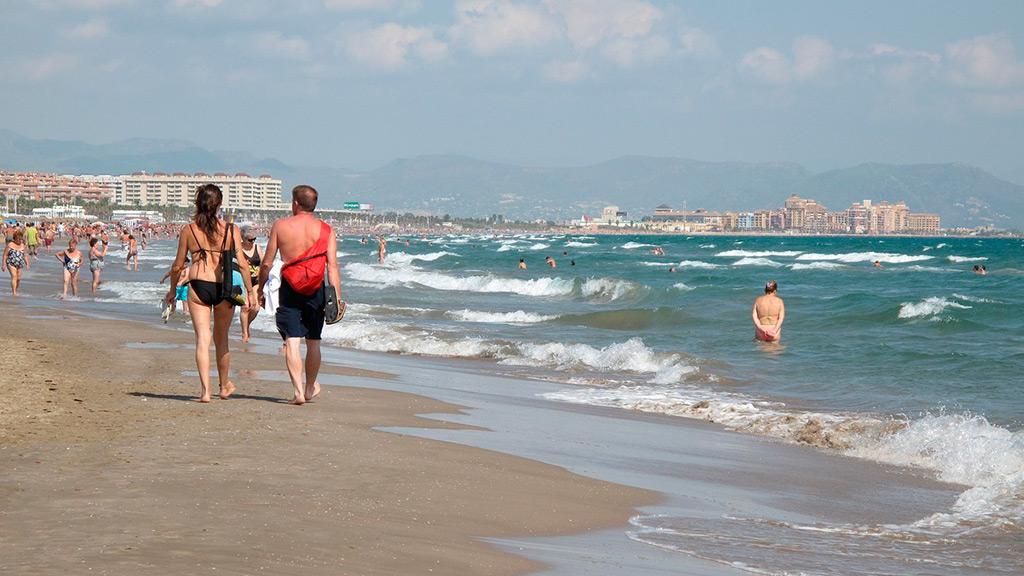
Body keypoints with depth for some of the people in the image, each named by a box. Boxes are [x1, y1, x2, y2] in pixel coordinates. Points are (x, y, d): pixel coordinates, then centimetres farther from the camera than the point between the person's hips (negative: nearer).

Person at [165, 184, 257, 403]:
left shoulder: (188, 230, 1)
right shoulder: (231, 230, 0)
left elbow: (178, 266, 7)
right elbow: (241, 263, -4)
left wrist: (173, 289, 22)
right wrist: (250, 291, 4)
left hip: (198, 286, -1)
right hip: (224, 287, 1)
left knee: (202, 339, 0)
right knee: (221, 339, 18)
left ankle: (205, 390, -11)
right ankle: (224, 386, 32)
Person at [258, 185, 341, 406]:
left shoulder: (280, 226, -2)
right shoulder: (325, 229, -1)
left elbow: (267, 263, 1)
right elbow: (333, 266, -6)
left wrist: (260, 289, 13)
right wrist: (337, 298, -4)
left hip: (289, 288, -2)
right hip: (316, 290, 2)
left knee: (292, 341, -1)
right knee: (313, 341, 15)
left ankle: (298, 391, -10)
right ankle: (310, 388, 30)